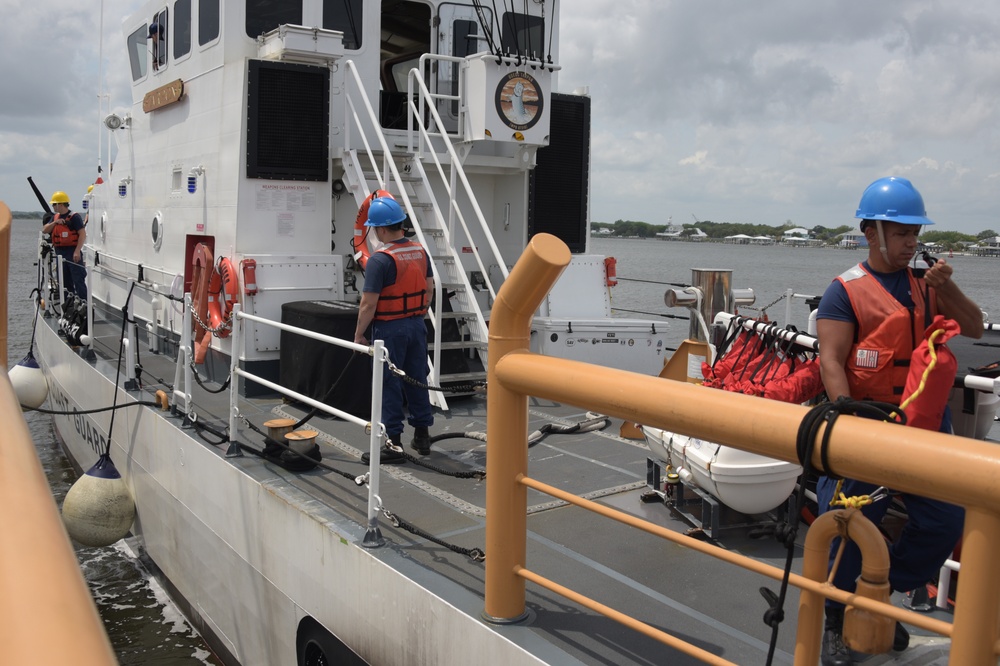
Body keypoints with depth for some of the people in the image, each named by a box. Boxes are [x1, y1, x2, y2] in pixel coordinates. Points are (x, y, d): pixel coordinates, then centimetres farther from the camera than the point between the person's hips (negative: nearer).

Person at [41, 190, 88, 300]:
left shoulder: (74, 217, -9)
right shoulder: (55, 217, 16)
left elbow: (82, 234, -15)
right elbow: (44, 230, 13)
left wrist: (77, 251, -22)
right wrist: (55, 223, -4)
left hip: (72, 252, -8)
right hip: (60, 252, 8)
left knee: (78, 280, -11)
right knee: (65, 282, 11)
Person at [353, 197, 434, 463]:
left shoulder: (380, 259, -18)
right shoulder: (420, 252, 4)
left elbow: (369, 304, -17)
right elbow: (429, 289, 13)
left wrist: (359, 334, -7)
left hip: (389, 329, -7)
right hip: (417, 326, 7)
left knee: (389, 384, 1)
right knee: (417, 379, 15)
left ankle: (393, 443, 6)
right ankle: (422, 435, 23)